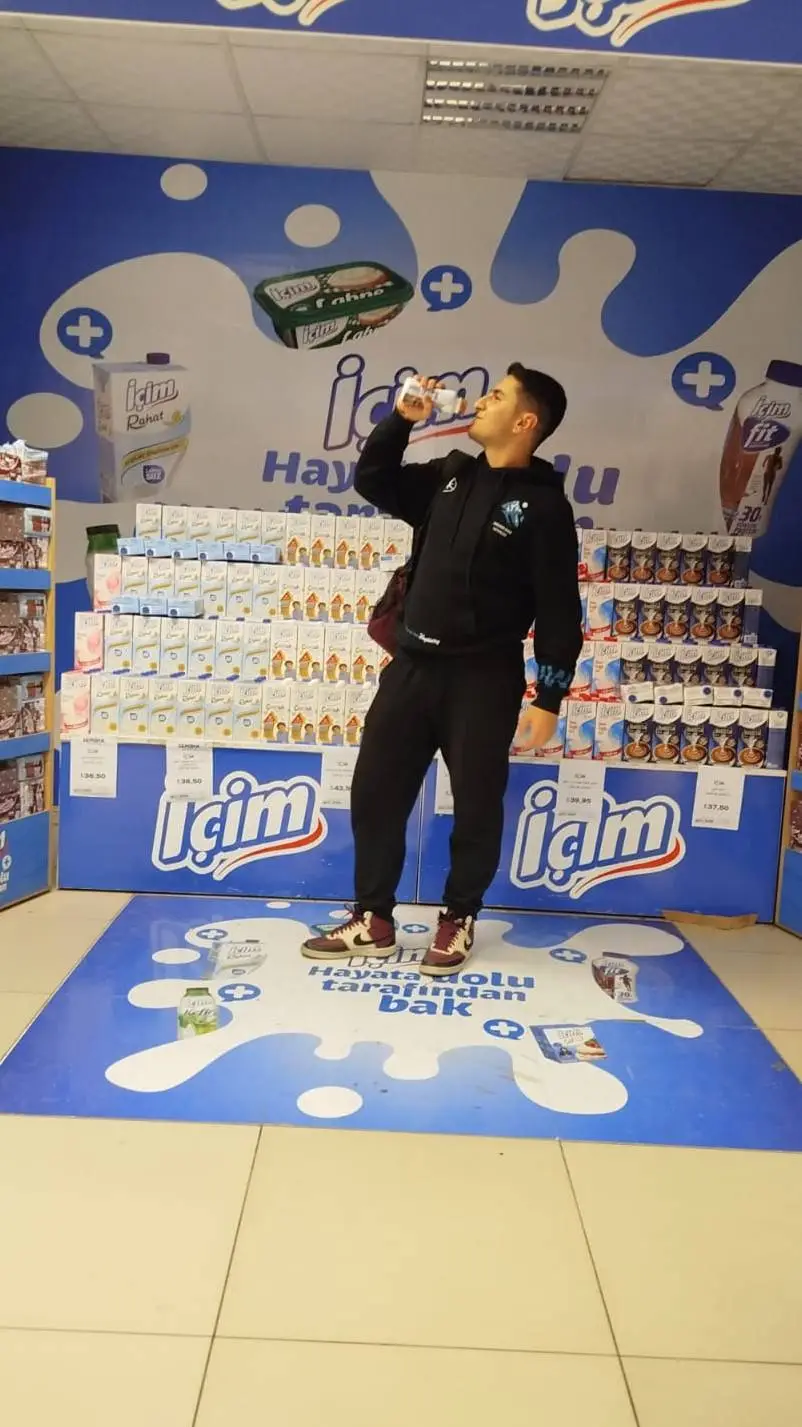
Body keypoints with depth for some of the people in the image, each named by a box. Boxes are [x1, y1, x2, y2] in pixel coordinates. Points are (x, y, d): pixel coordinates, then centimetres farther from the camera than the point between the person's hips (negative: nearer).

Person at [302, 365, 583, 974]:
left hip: (483, 678, -6)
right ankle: (374, 920, 22)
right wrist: (401, 420, 7)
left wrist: (549, 700, -11)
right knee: (374, 792, 8)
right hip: (412, 665, 6)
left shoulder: (544, 505, -7)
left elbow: (559, 610, -9)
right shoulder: (451, 476, 11)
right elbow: (372, 480, 21)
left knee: (476, 805, 7)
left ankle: (459, 921, 26)